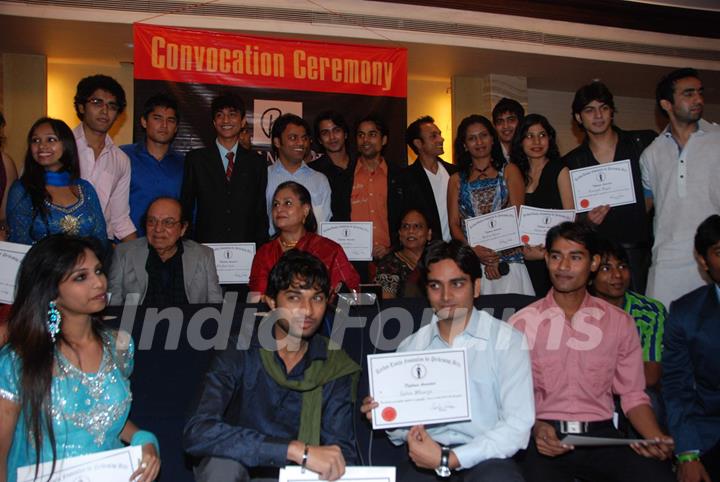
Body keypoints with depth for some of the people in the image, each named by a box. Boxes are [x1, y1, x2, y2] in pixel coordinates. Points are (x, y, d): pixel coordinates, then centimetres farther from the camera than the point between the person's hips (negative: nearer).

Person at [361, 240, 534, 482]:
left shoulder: (507, 340, -1)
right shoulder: (410, 347, 11)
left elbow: (518, 425, -9)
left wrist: (449, 460, -18)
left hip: (485, 459, -3)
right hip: (424, 462, 3)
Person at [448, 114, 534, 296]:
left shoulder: (509, 171, 9)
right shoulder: (456, 180, 14)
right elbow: (454, 225, 7)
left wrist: (496, 256, -9)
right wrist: (474, 249, -12)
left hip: (506, 261, -1)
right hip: (470, 263, 1)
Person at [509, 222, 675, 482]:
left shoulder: (619, 322, 10)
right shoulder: (522, 323, 5)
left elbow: (633, 394, 11)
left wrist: (656, 438, -7)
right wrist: (535, 428, -17)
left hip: (601, 434, 2)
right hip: (545, 439, -1)